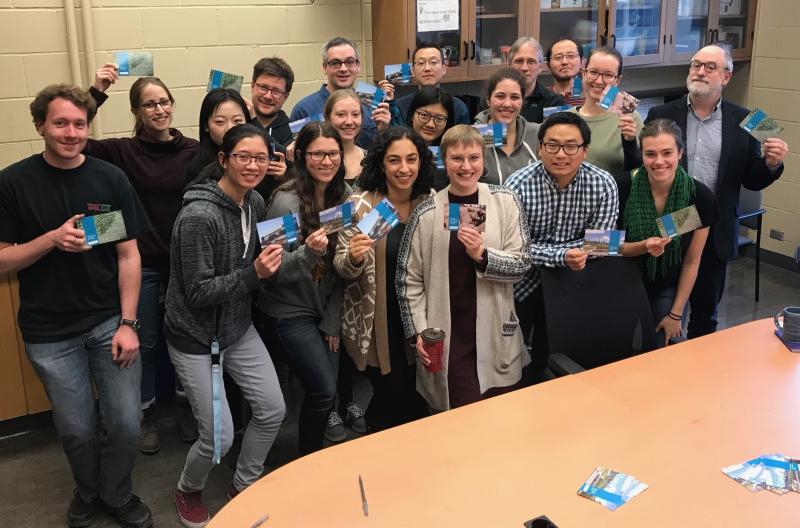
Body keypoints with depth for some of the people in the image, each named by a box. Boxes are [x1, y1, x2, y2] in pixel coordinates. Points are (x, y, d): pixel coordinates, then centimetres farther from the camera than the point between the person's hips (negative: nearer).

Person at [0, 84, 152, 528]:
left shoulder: (110, 179, -2)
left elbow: (128, 255, -1)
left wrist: (128, 323, -7)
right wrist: (53, 239, -22)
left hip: (109, 321, 1)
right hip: (50, 333, -1)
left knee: (125, 423, 3)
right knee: (77, 429, 8)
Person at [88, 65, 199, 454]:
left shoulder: (193, 150, -1)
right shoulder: (123, 151, -5)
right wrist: (96, 92, -18)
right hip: (143, 263, -1)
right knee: (145, 343, 11)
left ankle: (187, 409, 36)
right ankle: (146, 416, 32)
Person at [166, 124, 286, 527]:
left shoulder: (256, 203, -1)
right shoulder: (199, 216, -26)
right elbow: (198, 293, -24)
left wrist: (271, 262, -5)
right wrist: (253, 273, -31)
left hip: (238, 327, 7)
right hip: (195, 335, -7)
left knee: (273, 410, 7)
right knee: (219, 436, -3)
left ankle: (244, 486, 32)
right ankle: (188, 491, 30)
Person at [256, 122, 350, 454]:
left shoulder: (344, 196, -1)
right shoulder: (286, 202, -19)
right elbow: (276, 270, -19)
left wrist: (333, 320, 2)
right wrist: (308, 252, -37)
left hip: (328, 310, 5)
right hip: (291, 311, -5)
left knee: (324, 390, 6)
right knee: (324, 392, -6)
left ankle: (314, 455, 30)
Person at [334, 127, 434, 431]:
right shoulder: (361, 205, -12)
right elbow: (342, 268, -11)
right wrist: (353, 258, -32)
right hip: (376, 322, -4)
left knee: (416, 399, 10)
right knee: (390, 393, -2)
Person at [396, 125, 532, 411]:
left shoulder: (505, 202, 0)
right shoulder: (426, 213, -3)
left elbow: (522, 264, -2)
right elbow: (409, 279, 0)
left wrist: (482, 255, -19)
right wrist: (419, 331, -7)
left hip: (497, 335, 2)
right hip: (448, 339, -2)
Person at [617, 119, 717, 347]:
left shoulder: (700, 196, -16)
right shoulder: (623, 186, -19)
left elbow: (692, 261, -6)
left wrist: (676, 314, -2)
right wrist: (644, 246, -30)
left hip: (669, 291, 1)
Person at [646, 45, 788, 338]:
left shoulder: (742, 121, 2)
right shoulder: (661, 115, 0)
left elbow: (752, 181, 4)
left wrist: (771, 164, -16)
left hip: (715, 235, 1)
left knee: (705, 313, 16)